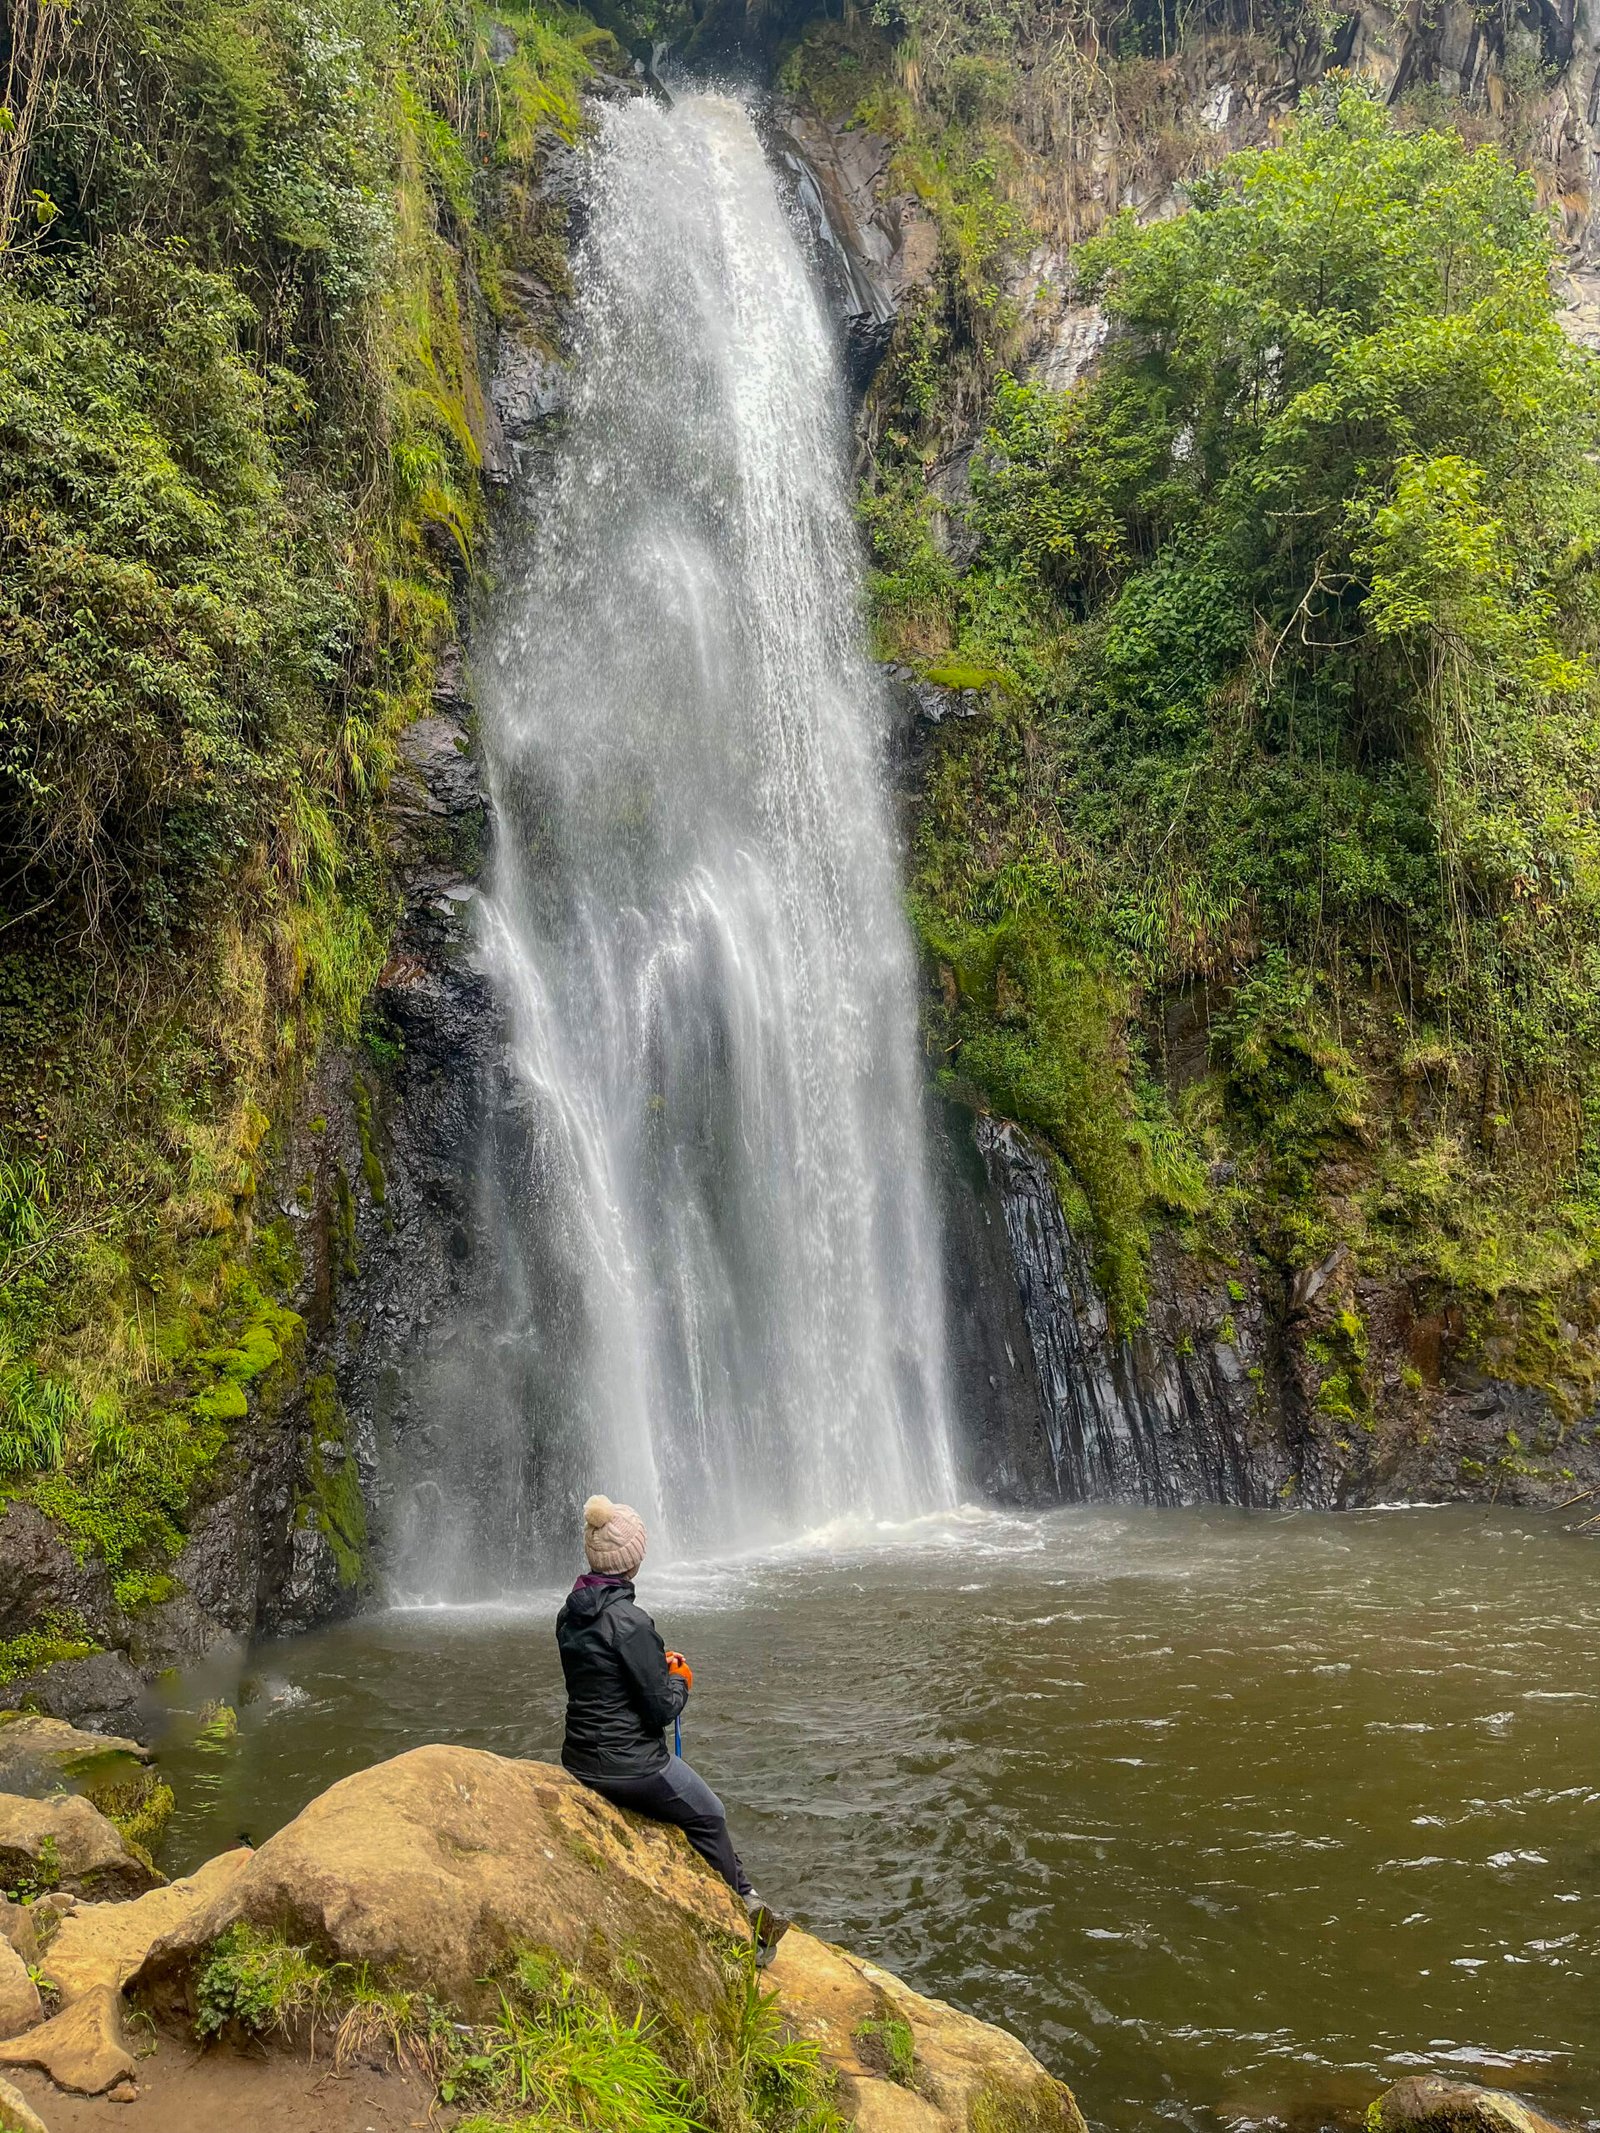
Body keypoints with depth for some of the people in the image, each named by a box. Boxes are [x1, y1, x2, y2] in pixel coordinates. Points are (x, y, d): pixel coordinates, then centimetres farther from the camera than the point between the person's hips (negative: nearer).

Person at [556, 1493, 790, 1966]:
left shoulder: (570, 1613, 2)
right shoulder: (628, 1621, -24)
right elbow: (661, 1709, -19)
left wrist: (658, 1665, 9)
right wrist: (681, 1681, 2)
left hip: (581, 1758, 8)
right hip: (628, 1763, -8)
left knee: (703, 1806, 25)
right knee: (707, 1816, 14)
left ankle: (747, 1903, 33)